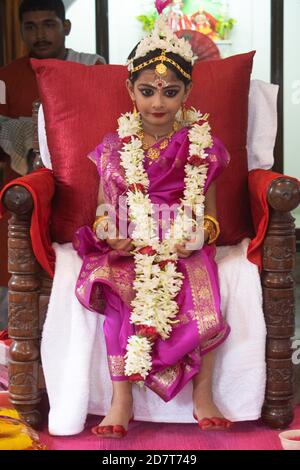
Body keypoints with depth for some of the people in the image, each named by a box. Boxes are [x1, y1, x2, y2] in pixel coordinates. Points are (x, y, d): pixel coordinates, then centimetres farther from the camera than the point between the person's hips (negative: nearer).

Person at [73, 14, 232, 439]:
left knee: (203, 304, -23)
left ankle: (203, 397, -1)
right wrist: (107, 234, -8)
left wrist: (198, 235, -11)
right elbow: (103, 204, 11)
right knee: (119, 295, -27)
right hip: (127, 248, 0)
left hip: (183, 248, 0)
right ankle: (121, 401, -15)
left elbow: (209, 209, 8)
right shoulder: (115, 146, 6)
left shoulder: (200, 145, 4)